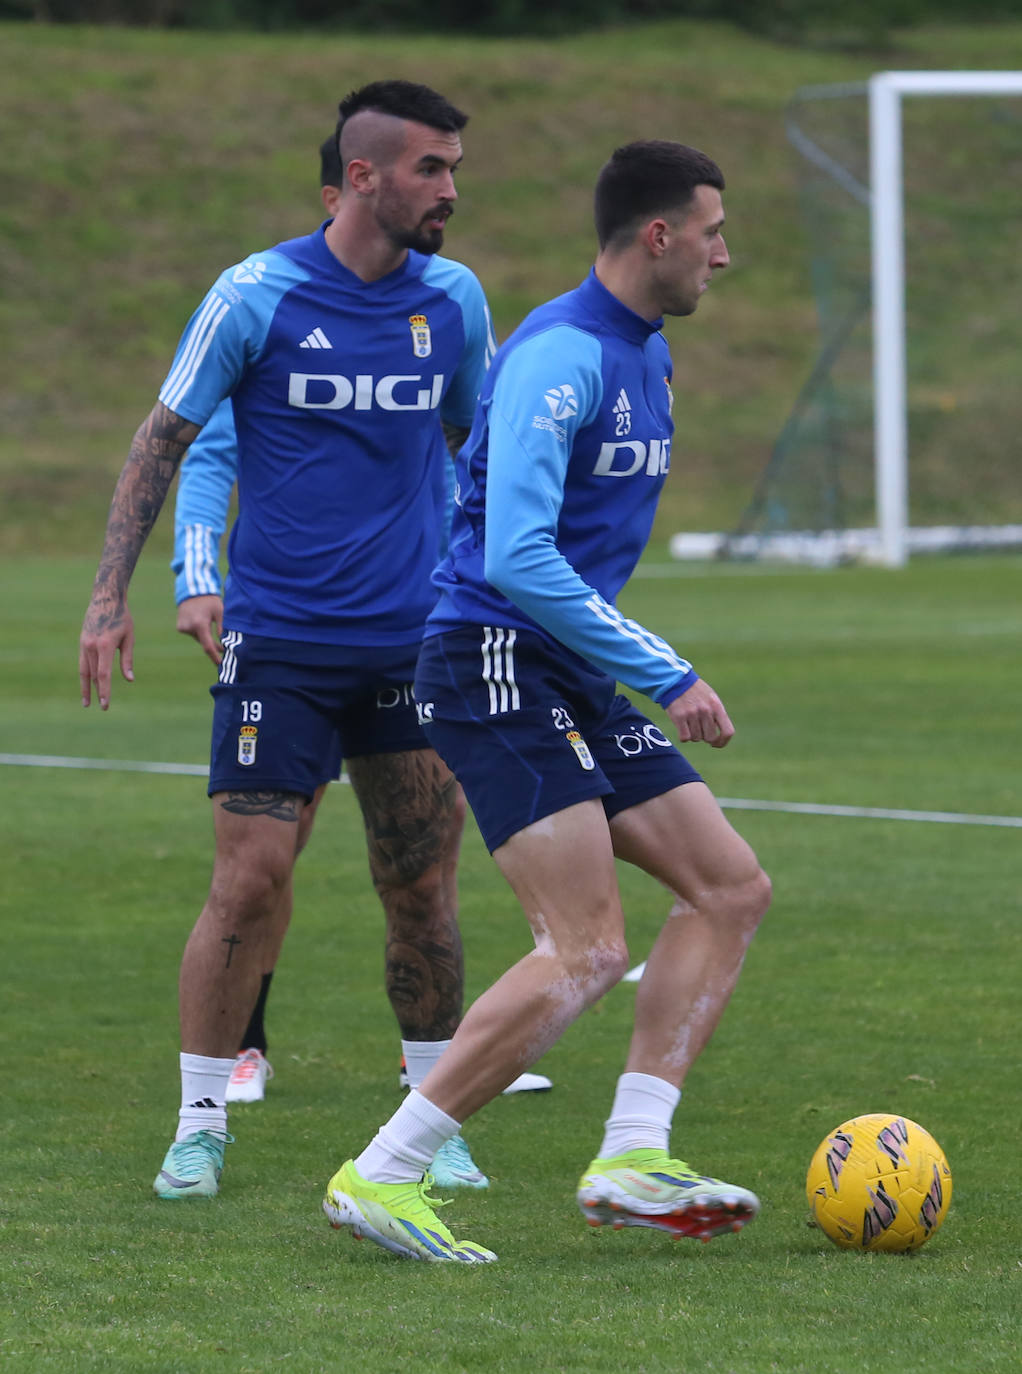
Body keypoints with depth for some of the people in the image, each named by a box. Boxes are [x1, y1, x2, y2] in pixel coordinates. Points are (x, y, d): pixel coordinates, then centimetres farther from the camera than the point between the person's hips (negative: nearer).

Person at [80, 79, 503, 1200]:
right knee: (250, 880, -7)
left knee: (423, 887, 4)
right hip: (279, 639, -3)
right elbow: (165, 438, 0)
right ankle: (200, 1124, 5)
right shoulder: (256, 296, -7)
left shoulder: (454, 300, 5)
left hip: (412, 642, 4)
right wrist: (111, 593, -5)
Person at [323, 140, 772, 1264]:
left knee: (731, 889, 5)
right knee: (587, 950, -17)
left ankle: (630, 1160, 2)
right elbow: (517, 557, -25)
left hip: (574, 682, 10)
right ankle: (380, 1179, -12)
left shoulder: (646, 355, 15)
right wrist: (666, 675, -23)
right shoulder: (559, 357, -17)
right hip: (494, 667, -10)